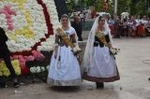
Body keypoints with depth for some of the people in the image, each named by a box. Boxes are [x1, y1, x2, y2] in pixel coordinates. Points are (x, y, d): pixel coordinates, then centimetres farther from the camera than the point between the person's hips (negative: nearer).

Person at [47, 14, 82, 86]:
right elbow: (56, 42, 1)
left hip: (69, 50, 0)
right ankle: (59, 82, 10)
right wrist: (55, 52, -5)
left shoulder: (72, 29, 3)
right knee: (59, 66, 0)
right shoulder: (58, 30, 2)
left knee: (70, 66, 0)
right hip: (60, 49, 0)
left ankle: (69, 82, 10)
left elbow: (74, 41, 4)